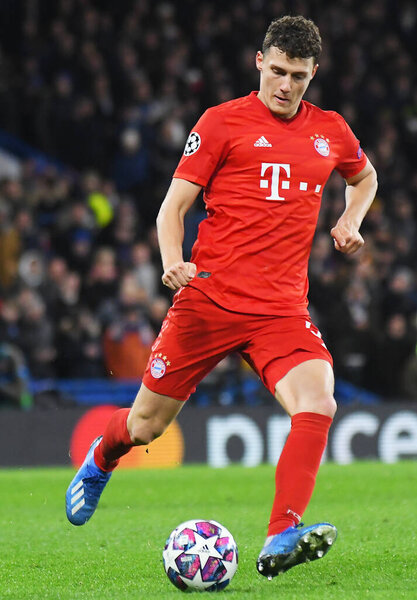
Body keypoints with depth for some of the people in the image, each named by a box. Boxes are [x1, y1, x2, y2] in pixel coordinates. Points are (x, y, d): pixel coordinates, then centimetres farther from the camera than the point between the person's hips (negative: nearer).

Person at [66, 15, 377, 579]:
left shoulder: (330, 131, 12)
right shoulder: (223, 121, 1)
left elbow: (364, 177, 35)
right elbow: (173, 205, 1)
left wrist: (350, 221, 14)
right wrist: (173, 262, -17)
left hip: (282, 309, 2)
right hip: (209, 299, -2)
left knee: (318, 405, -25)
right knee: (145, 425, 6)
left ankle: (280, 541, -27)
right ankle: (100, 460, 42)